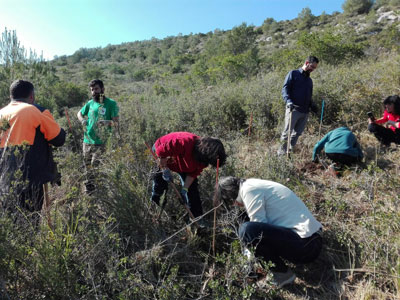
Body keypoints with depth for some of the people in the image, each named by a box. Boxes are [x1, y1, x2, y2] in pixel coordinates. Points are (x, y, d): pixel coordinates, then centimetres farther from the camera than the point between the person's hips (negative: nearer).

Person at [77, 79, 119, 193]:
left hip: (101, 142, -5)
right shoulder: (90, 103, 9)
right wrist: (82, 120, 2)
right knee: (88, 165, 14)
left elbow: (116, 122, -12)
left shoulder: (111, 103, -6)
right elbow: (79, 113, 24)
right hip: (87, 140, 5)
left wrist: (108, 122, -33)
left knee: (95, 164, -6)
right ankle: (89, 186, 31)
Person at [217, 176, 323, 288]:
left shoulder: (249, 189, -11)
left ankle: (282, 272, -3)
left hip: (304, 246, -10)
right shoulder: (257, 184, 17)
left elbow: (259, 227, -12)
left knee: (247, 229, -22)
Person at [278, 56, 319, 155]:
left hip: (305, 111, 7)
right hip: (293, 109, -7)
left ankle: (290, 150, 17)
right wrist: (288, 101, -24)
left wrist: (312, 105, 10)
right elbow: (285, 88, -6)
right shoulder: (293, 73, 5)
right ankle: (282, 152, -3)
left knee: (297, 133, 7)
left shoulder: (309, 80, 25)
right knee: (287, 131, -9)